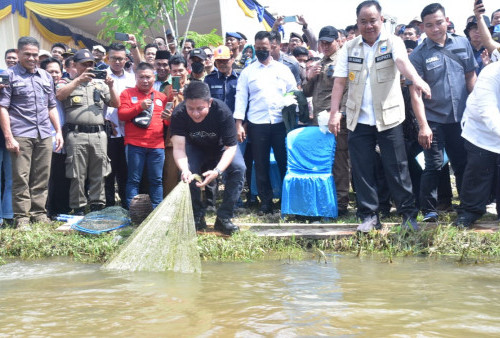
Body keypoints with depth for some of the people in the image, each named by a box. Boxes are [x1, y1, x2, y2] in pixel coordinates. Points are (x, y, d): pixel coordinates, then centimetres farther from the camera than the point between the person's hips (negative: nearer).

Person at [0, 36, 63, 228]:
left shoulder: (46, 77, 16)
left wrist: (59, 131, 12)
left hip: (45, 135, 5)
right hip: (21, 135, -5)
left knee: (42, 177, 7)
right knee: (21, 178, -3)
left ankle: (39, 213, 16)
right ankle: (22, 217, 3)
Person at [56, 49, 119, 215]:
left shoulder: (100, 84, 19)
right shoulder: (68, 83, 11)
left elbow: (116, 104, 14)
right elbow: (60, 95, -10)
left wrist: (111, 86, -2)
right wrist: (79, 80, -14)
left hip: (99, 133, 3)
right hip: (76, 134, -3)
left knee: (98, 174, 4)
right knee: (77, 174, -2)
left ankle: (97, 206, 11)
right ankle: (78, 209, 4)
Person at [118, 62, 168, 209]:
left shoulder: (161, 96, 18)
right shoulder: (127, 93, 9)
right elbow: (121, 114, -3)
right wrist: (140, 107, -14)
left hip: (157, 145, 3)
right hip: (134, 144, -3)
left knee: (156, 180, 4)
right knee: (134, 179, 0)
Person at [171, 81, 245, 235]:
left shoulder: (223, 112, -35)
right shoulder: (179, 114, -31)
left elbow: (230, 147, -32)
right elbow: (179, 147, -35)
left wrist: (217, 171, -50)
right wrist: (184, 169, -56)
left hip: (220, 146, 0)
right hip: (195, 147, 1)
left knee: (238, 168, -27)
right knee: (187, 172, -27)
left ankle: (223, 218, -16)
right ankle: (198, 216, -6)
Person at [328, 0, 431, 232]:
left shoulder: (392, 42, -3)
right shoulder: (349, 48, 6)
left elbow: (402, 62, -24)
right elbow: (339, 82, 4)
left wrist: (416, 79, -44)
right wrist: (334, 112, -5)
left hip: (388, 118, -3)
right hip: (359, 120, 3)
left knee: (397, 168, 1)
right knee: (362, 169, 4)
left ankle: (408, 214, 13)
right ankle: (369, 216, 15)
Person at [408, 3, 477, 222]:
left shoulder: (463, 44, 2)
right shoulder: (419, 54, -7)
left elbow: (471, 77, 9)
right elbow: (415, 92, -11)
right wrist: (423, 125, -16)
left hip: (461, 117, 3)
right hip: (434, 120, -3)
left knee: (463, 164, 12)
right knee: (434, 166, 0)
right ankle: (429, 210, 12)